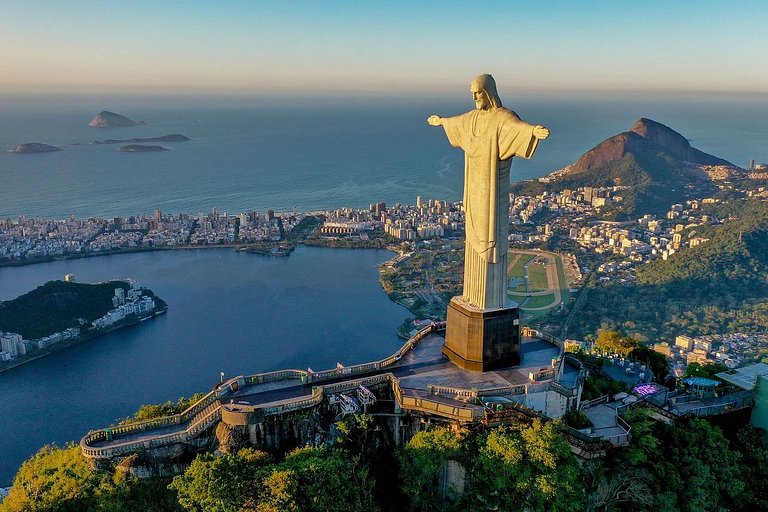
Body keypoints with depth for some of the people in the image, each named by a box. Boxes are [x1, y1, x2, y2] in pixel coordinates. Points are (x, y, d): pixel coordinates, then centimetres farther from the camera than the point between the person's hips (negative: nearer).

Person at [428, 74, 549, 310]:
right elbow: (457, 121, 34)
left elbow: (518, 126, -39)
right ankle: (475, 293, 26)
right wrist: (441, 121, 53)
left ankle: (493, 301, 7)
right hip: (476, 187, 9)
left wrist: (534, 131, -62)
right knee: (475, 237, 14)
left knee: (491, 239, -3)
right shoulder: (474, 117, 11)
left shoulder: (503, 118, -16)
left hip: (493, 189, -8)